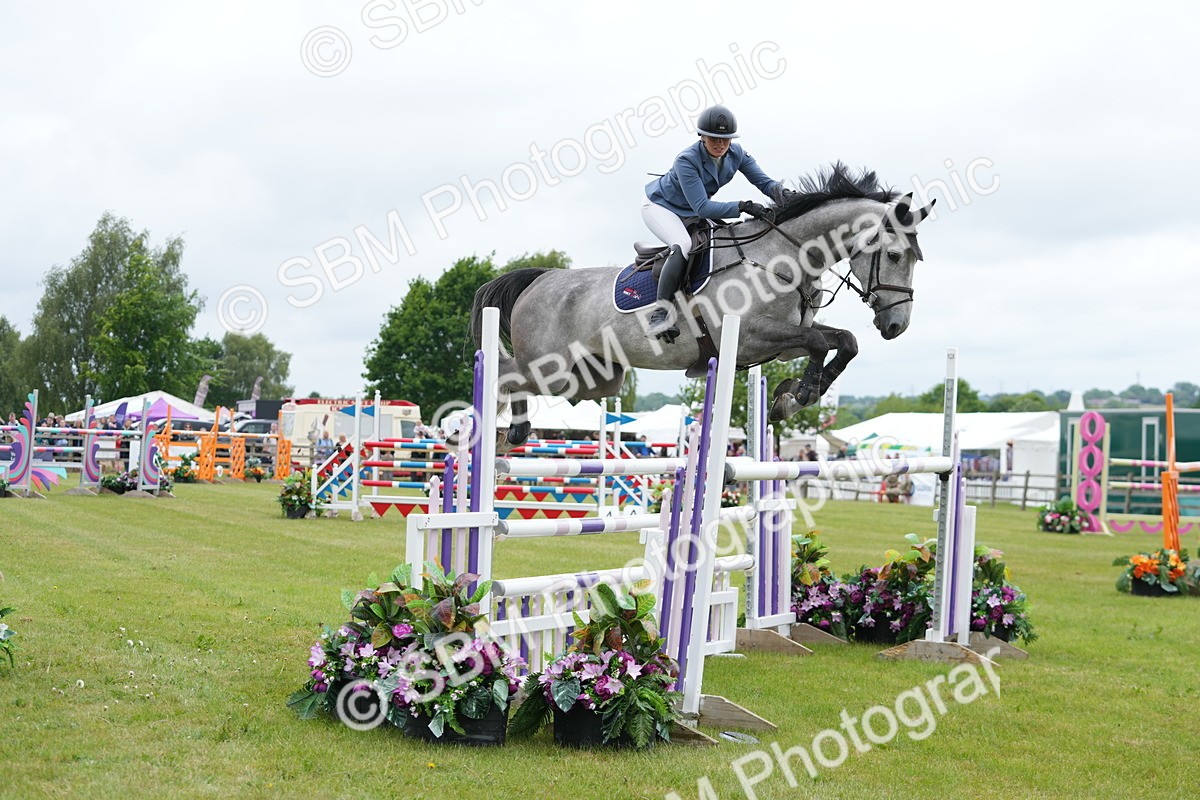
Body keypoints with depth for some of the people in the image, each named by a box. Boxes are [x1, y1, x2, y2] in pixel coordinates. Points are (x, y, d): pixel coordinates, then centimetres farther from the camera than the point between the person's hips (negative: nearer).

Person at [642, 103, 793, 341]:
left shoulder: (736, 154, -15)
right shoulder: (686, 161, -33)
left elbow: (763, 181, -15)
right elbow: (702, 208, -37)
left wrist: (781, 192, -38)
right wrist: (743, 206, -45)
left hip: (691, 213, 8)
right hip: (660, 206, -8)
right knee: (683, 245, -34)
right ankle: (661, 313, -36)